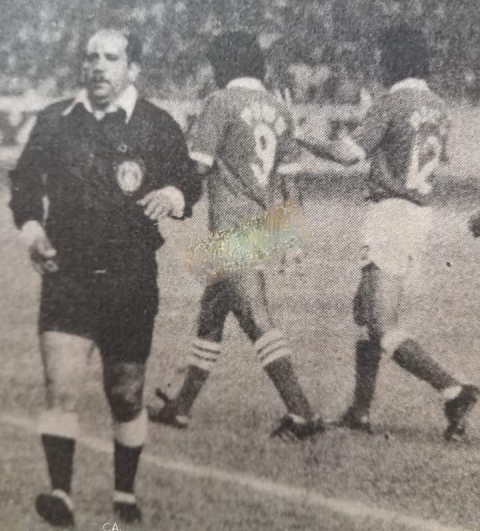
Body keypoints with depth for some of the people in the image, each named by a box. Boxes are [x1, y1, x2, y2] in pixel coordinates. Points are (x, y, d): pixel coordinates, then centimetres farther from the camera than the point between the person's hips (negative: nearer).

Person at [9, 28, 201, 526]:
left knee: (126, 395, 10)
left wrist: (175, 194, -19)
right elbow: (24, 179, 17)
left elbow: (189, 183, 4)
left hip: (132, 280, -1)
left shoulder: (158, 126, 2)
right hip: (67, 275, 2)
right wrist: (30, 224, -1)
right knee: (61, 388, -10)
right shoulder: (53, 120, 8)